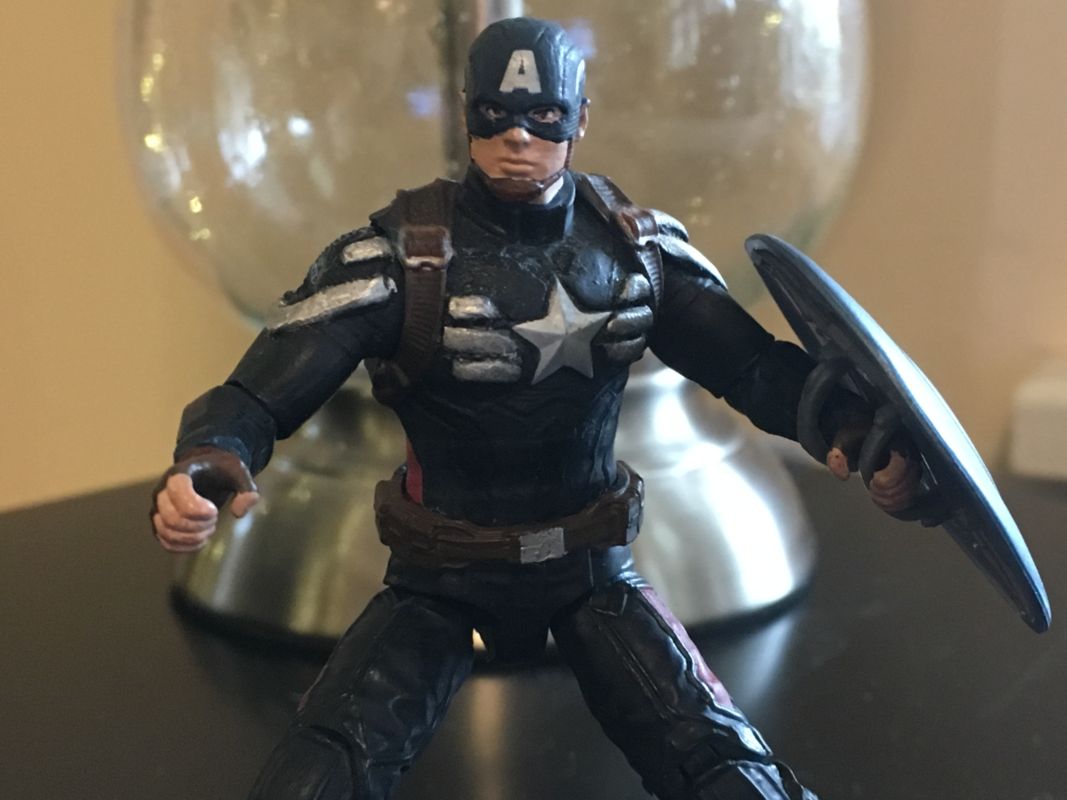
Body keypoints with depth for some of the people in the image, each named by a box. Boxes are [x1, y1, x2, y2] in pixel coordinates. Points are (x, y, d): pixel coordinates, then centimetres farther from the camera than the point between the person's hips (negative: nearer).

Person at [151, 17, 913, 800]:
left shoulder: (635, 245, -4)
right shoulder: (399, 253, -14)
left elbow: (754, 363, -2)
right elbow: (261, 392, -17)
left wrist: (851, 423, -22)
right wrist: (207, 460, -41)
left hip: (588, 564, 2)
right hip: (443, 575, -1)